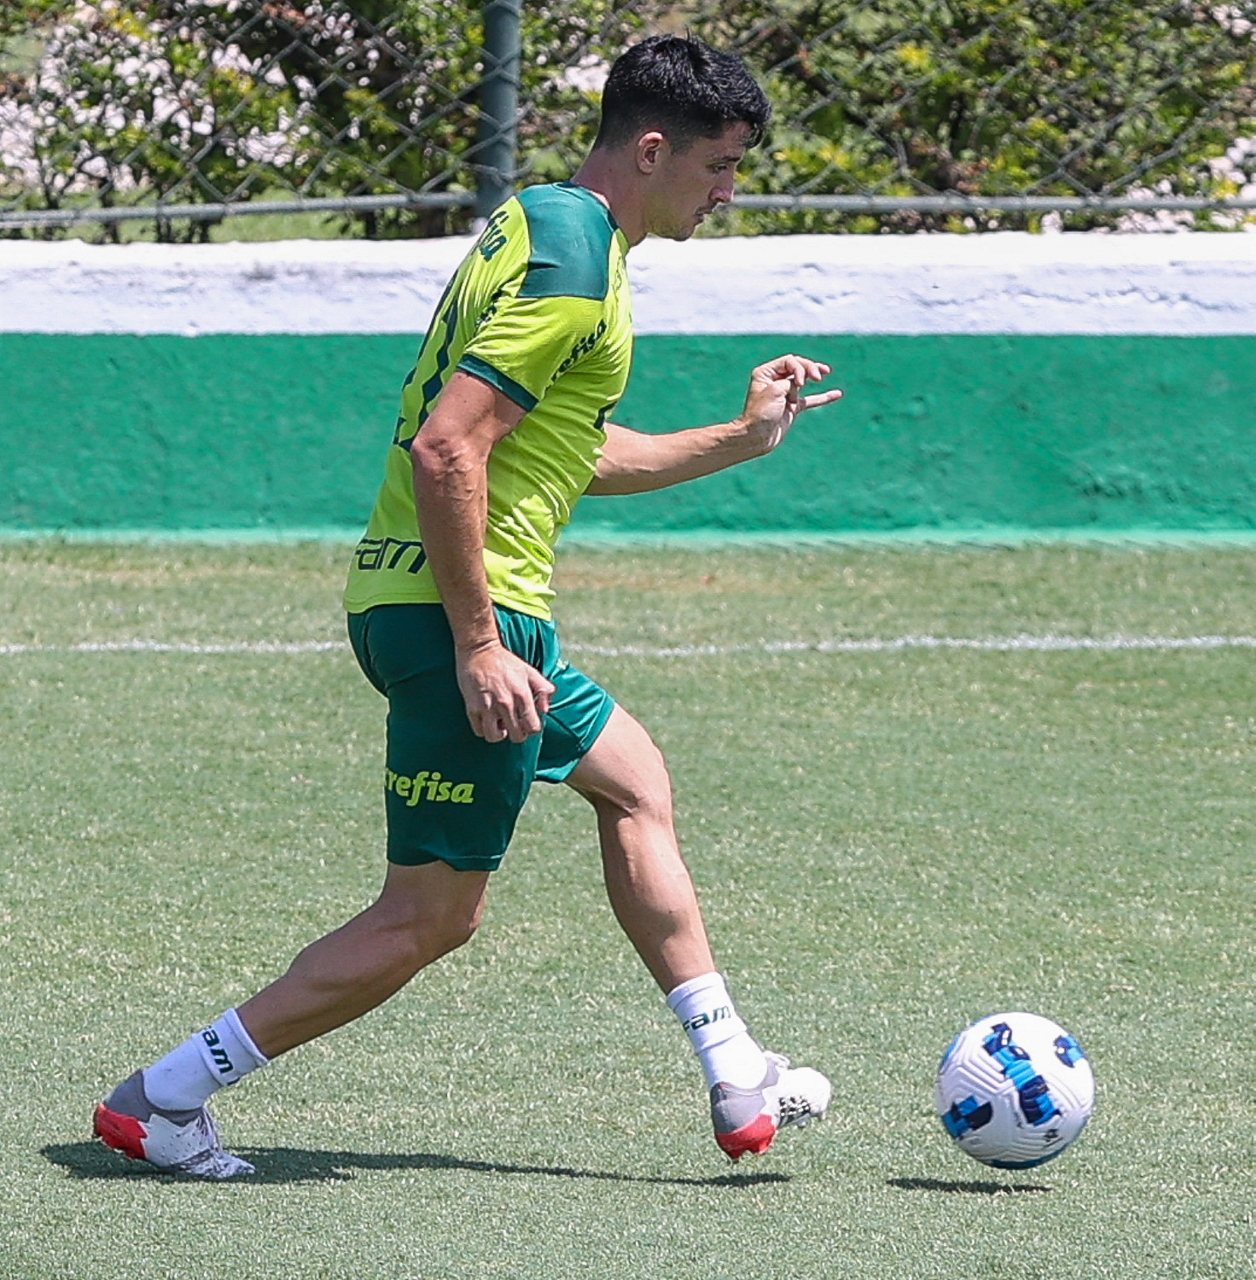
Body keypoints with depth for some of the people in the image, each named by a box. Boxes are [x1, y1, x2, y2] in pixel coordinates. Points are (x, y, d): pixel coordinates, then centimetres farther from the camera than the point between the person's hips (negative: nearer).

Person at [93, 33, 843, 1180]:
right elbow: (446, 451, -25)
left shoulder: (547, 228, 15)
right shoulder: (570, 266, -17)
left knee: (635, 784, 22)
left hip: (433, 605, 11)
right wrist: (478, 645, -24)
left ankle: (736, 1081, 26)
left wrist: (740, 439, 25)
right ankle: (162, 1100, -1)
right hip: (459, 612, -11)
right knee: (430, 917, -5)